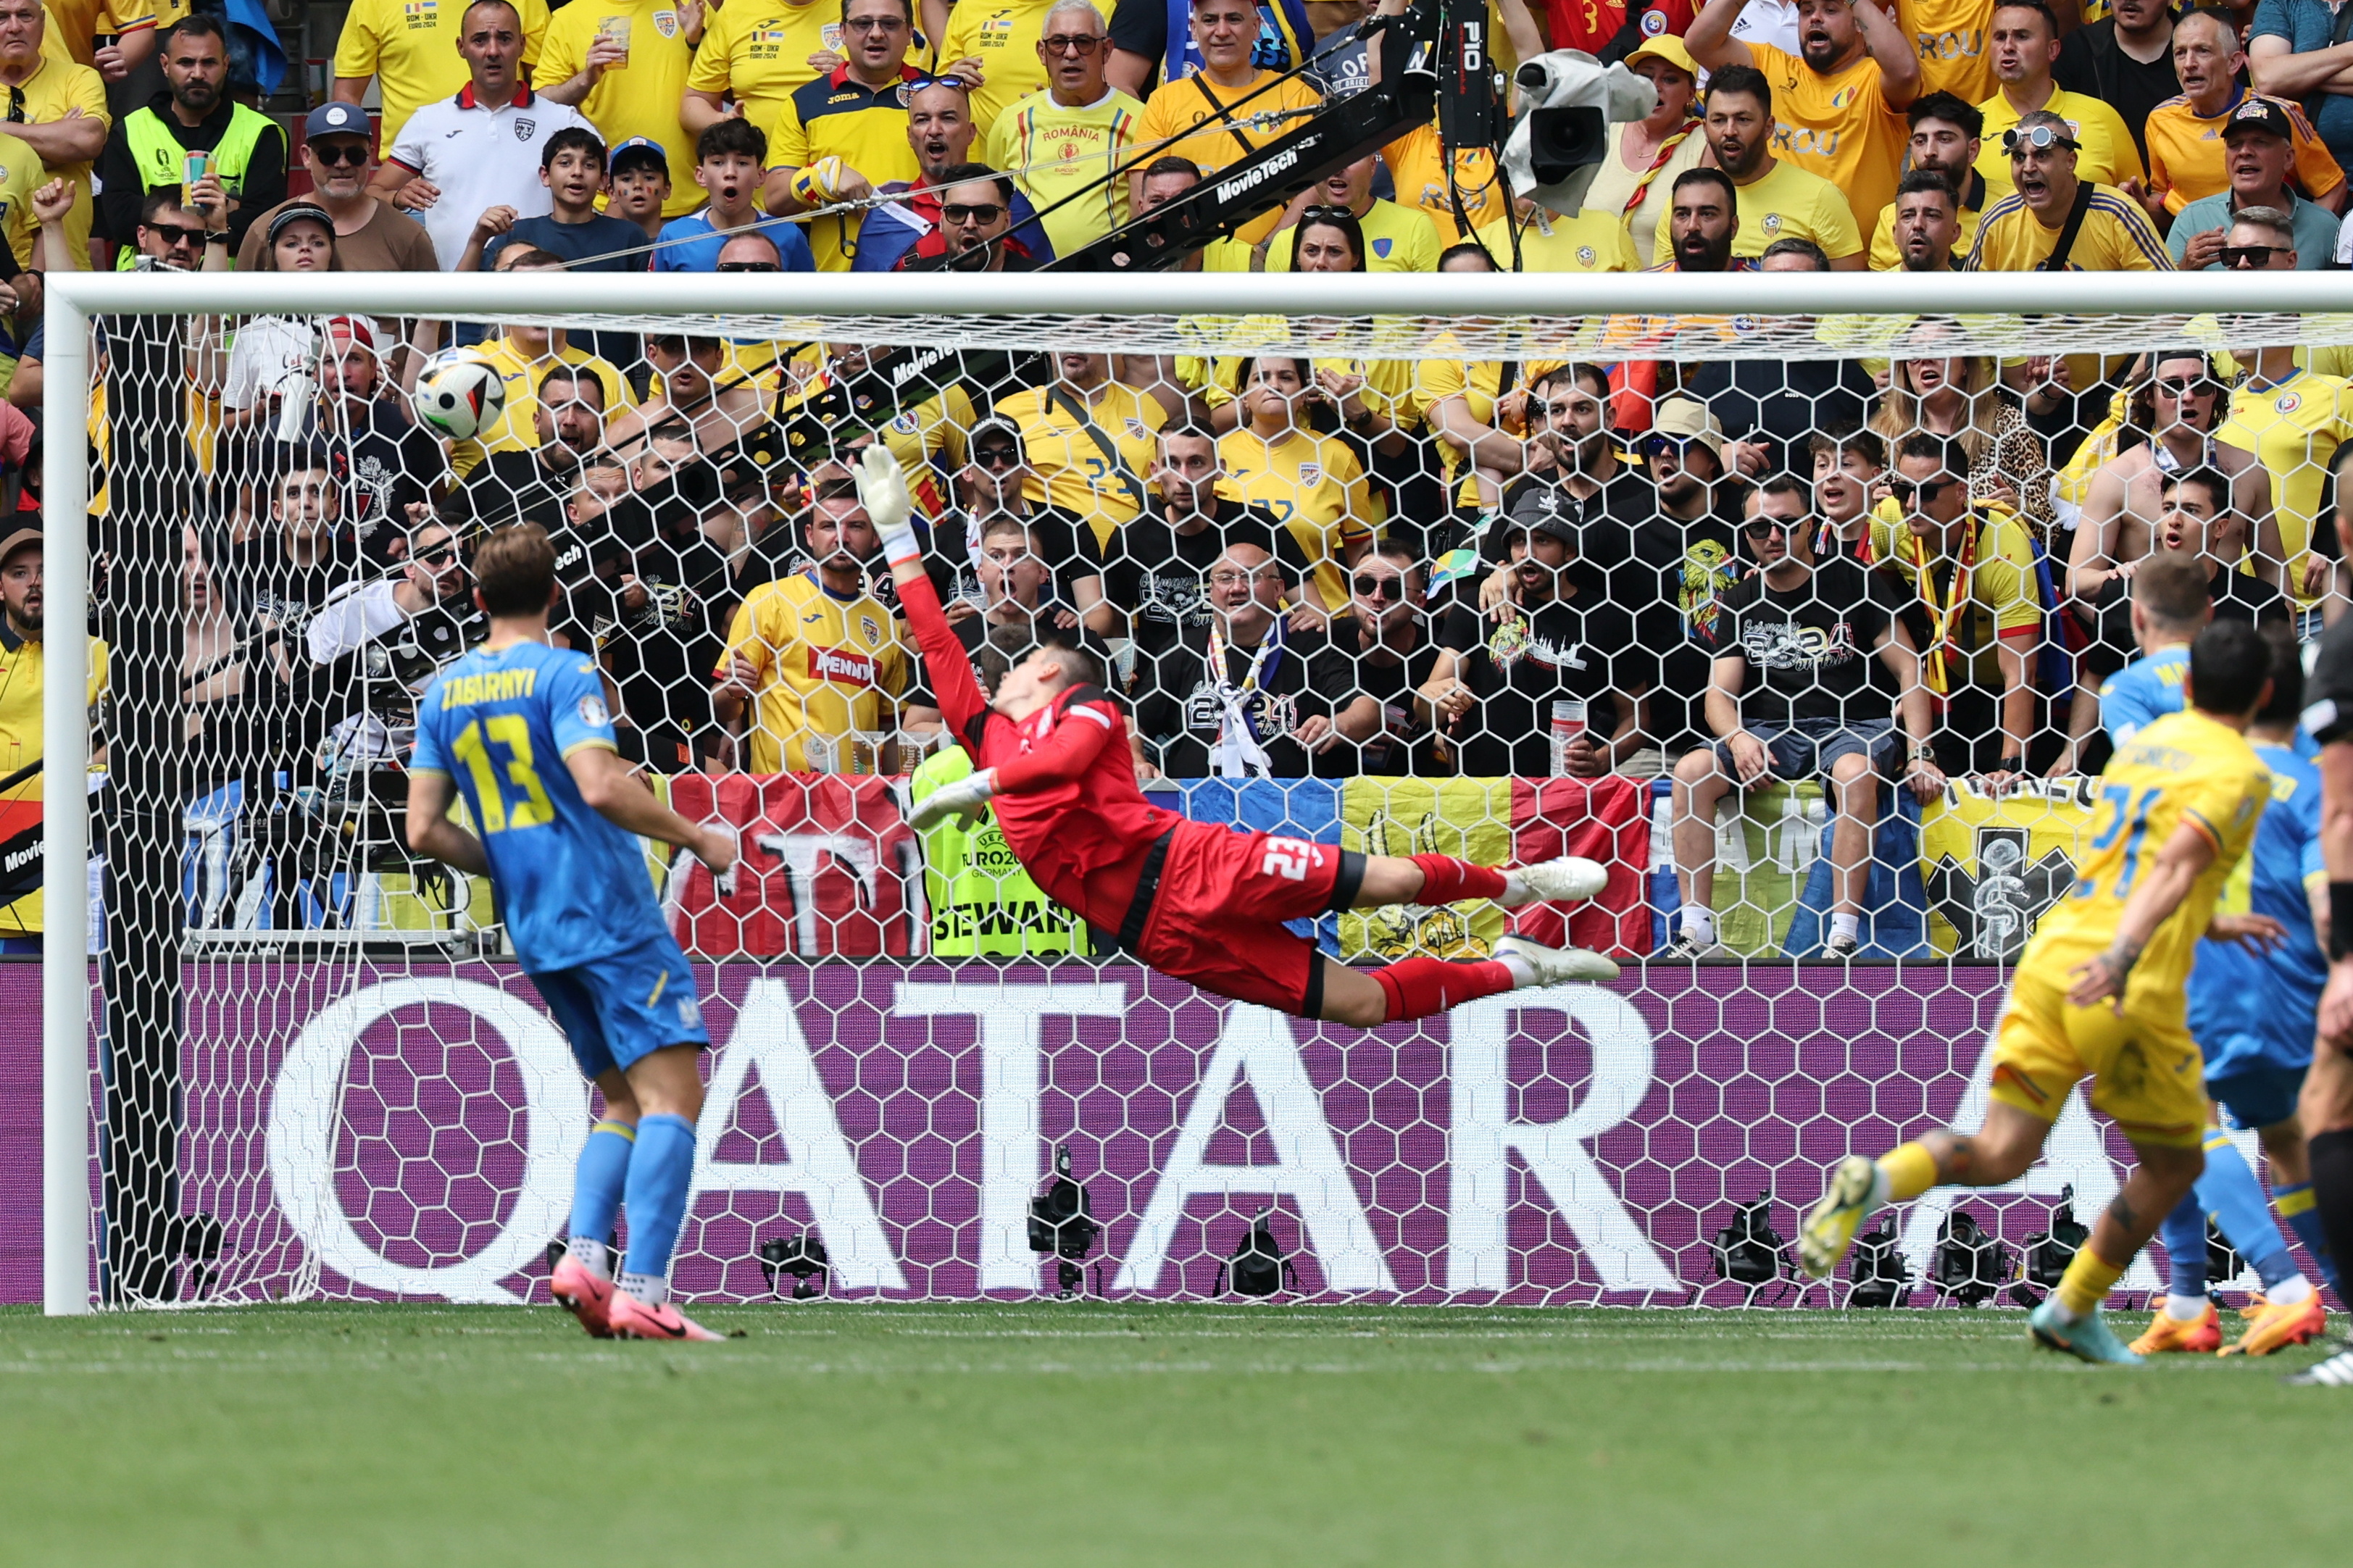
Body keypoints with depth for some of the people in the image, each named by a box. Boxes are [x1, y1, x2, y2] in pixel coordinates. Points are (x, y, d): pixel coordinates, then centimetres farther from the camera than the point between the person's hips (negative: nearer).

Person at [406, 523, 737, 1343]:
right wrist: (697, 839, -10)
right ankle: (641, 1292, -20)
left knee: (625, 1101, 16)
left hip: (534, 932, 7)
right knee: (672, 1095, -9)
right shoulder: (563, 674, -9)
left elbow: (426, 828, 8)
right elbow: (601, 786, -22)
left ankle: (582, 1258, -4)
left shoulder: (444, 692, 10)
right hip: (610, 913, -7)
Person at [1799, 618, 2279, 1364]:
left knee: (2001, 1152, 0)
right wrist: (2124, 956, -30)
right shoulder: (2239, 772, -1)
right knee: (2174, 1164, 16)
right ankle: (2073, 1313, 21)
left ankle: (1877, 1180, -28)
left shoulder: (2142, 745, 22)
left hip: (2051, 958, 6)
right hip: (2134, 993, -6)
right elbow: (2178, 861, -19)